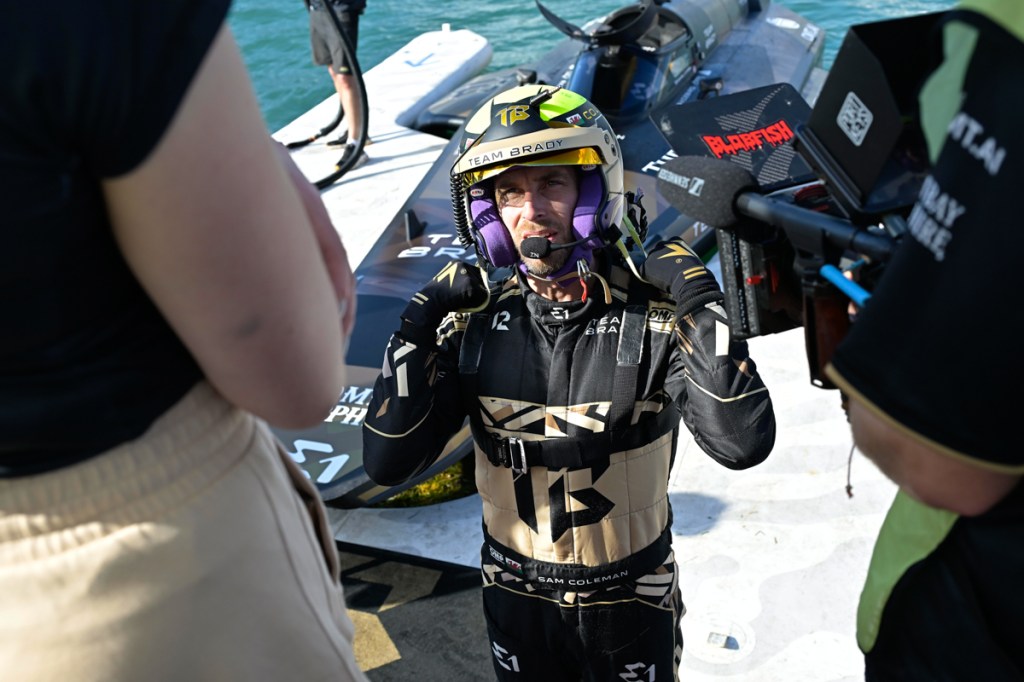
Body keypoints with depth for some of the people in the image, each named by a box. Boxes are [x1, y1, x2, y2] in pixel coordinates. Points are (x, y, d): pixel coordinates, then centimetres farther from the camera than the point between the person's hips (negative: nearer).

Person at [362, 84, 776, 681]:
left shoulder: (655, 316, -20)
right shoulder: (474, 324, -13)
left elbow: (743, 444, -32)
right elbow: (387, 464, -16)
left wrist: (699, 302, -33)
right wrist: (418, 330, -22)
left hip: (632, 602, -2)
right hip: (517, 600, 2)